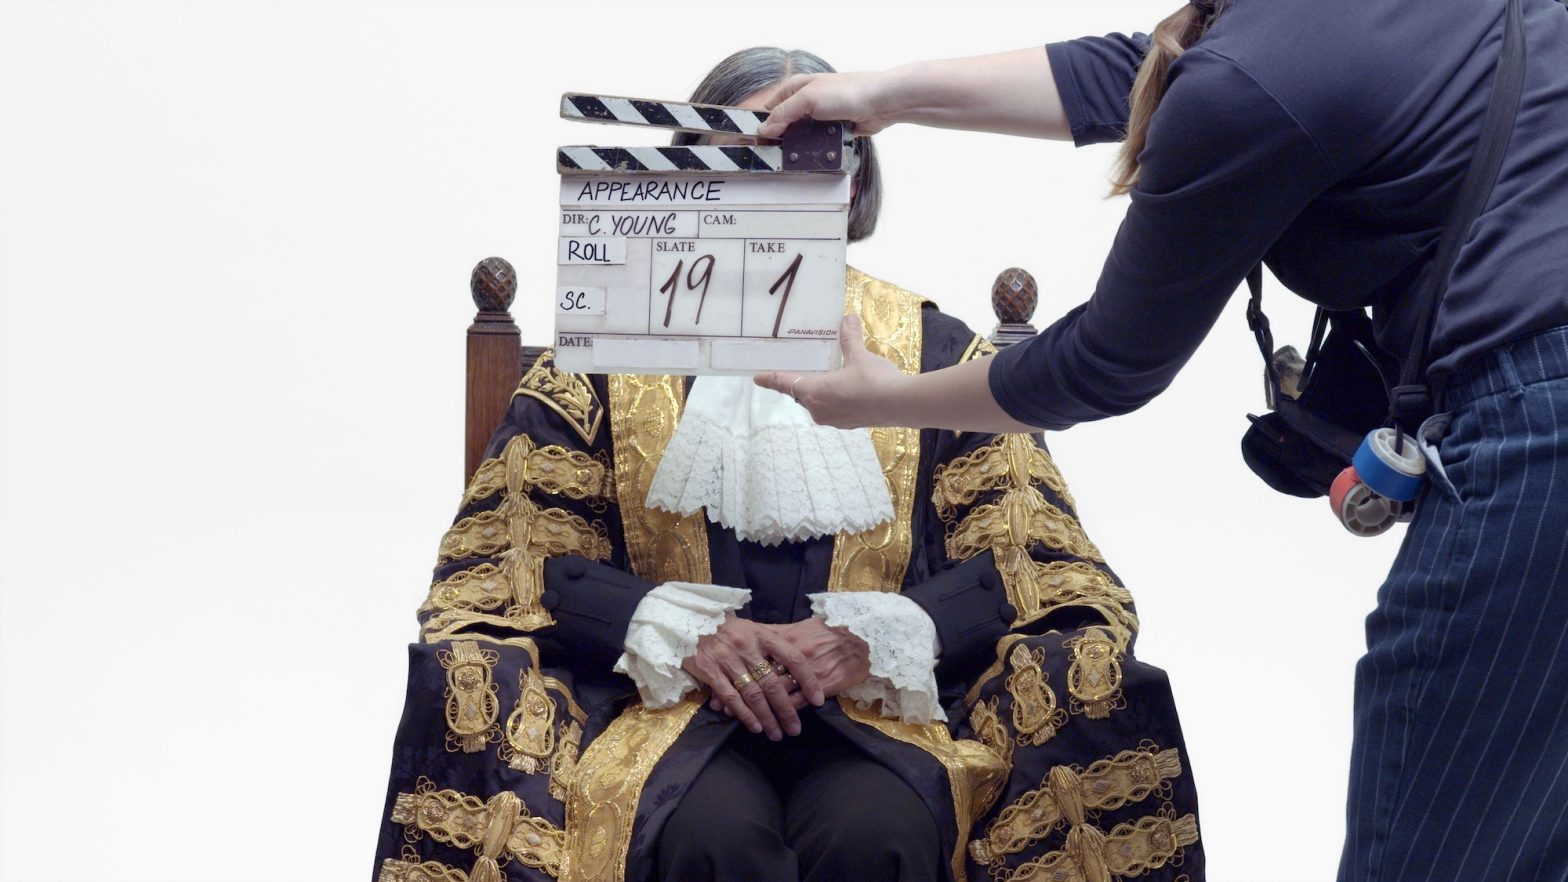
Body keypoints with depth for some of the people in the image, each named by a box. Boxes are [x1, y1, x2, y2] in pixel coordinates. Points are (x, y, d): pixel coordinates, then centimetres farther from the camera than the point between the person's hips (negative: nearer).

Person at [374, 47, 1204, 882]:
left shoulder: (937, 353, 14)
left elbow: (1026, 565, 6)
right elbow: (515, 559, 7)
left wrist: (869, 639, -12)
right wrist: (677, 633, -11)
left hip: (883, 704, 0)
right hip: (666, 702, 0)